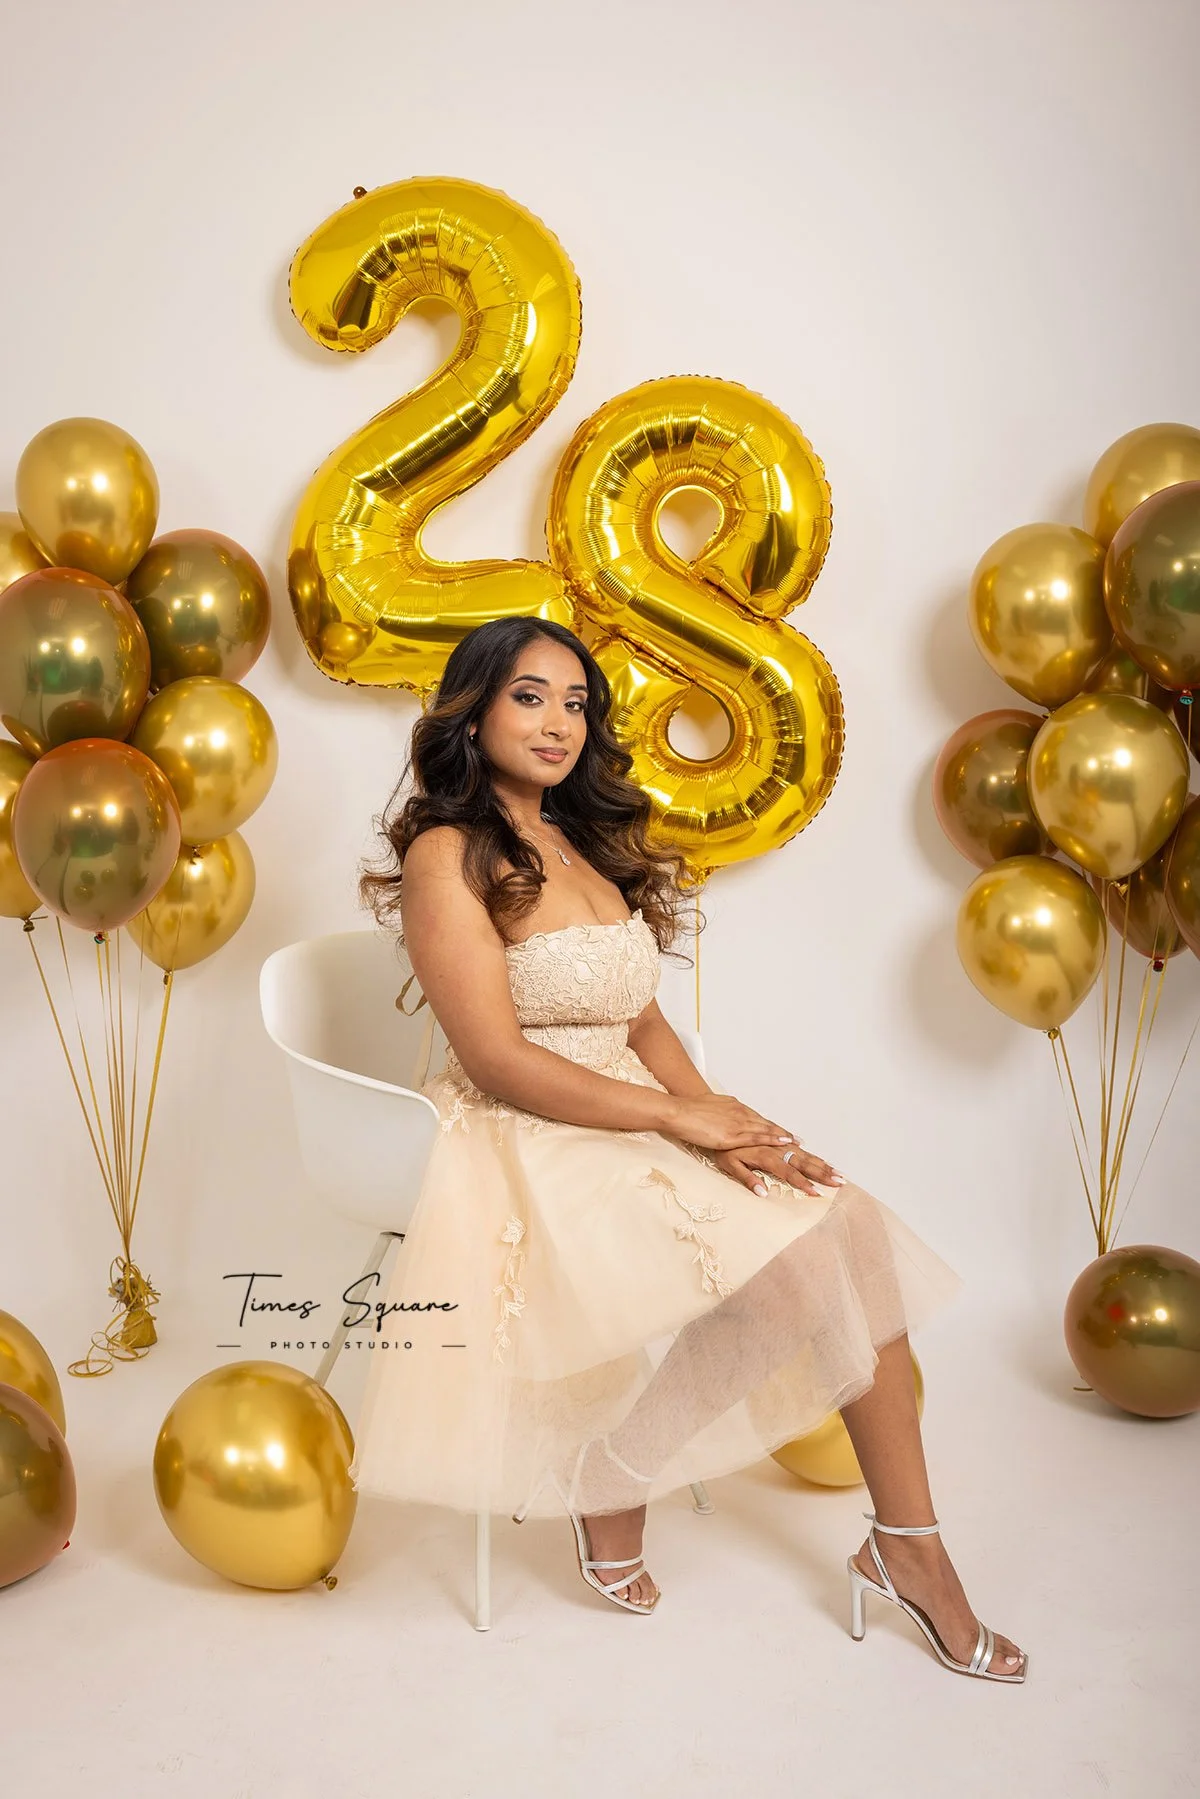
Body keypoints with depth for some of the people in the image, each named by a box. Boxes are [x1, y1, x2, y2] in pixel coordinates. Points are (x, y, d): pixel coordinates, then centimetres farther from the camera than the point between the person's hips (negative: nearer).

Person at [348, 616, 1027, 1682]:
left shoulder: (588, 845, 17)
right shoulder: (448, 855, -7)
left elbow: (643, 1020, 13)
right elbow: (496, 1060, -14)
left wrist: (713, 1110, -6)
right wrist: (675, 1115, -15)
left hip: (634, 1126, 7)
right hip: (527, 1150, -7)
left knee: (844, 1232, -13)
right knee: (753, 1258, -24)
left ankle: (907, 1546, -5)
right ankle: (612, 1493, -1)